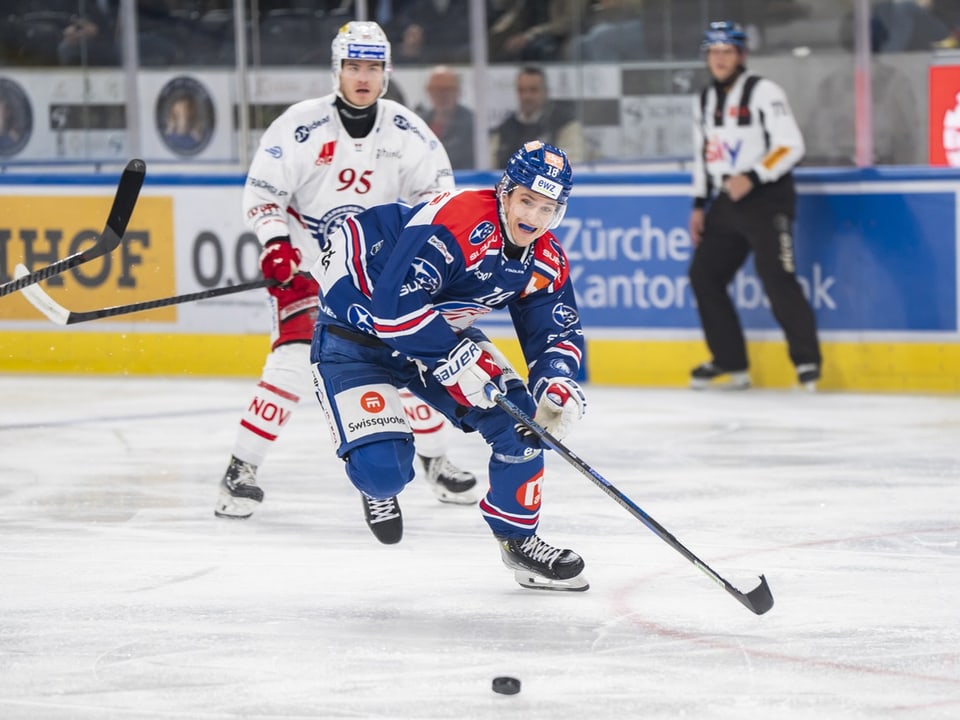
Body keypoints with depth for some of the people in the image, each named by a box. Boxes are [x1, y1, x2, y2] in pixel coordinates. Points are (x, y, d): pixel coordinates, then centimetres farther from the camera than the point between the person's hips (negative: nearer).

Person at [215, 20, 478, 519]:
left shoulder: (406, 130, -6)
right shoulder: (301, 125, -15)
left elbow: (436, 186, 6)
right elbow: (261, 190, -11)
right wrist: (276, 242, -25)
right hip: (308, 262, -4)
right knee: (294, 360, -19)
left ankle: (434, 459, 22)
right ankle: (241, 469, -12)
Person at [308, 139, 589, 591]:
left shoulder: (546, 261, -7)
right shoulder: (456, 224, -33)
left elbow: (557, 331, 2)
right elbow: (394, 305, -38)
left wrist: (556, 383, -18)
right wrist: (453, 359, -36)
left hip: (442, 332, 8)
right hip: (354, 334, -7)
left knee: (519, 415, -9)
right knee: (383, 468, -21)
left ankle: (518, 537, 10)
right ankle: (378, 485, 19)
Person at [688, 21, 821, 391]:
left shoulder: (763, 92, -9)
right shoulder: (706, 101, 14)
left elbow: (791, 145, -16)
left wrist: (753, 178, -23)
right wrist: (699, 205, 17)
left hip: (767, 199, -8)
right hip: (727, 201, 8)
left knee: (777, 278, -18)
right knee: (704, 274, 5)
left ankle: (807, 360, -11)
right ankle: (730, 362, 13)